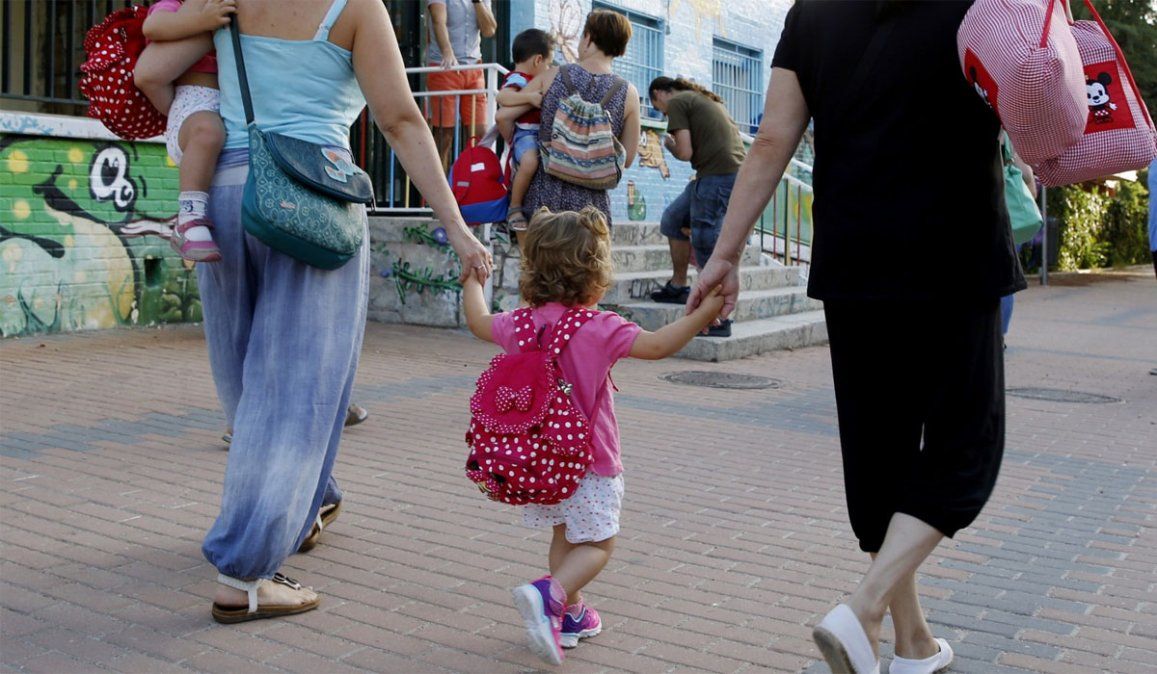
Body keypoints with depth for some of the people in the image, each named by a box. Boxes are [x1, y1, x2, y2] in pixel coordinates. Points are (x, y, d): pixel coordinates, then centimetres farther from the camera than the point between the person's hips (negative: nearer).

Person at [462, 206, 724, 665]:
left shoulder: (520, 325, 0)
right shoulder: (600, 329, -18)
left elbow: (478, 321, 18)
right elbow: (657, 346, -24)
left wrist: (473, 281, 36)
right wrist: (703, 314, -16)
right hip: (590, 460, -6)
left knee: (564, 538, 21)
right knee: (597, 544, 2)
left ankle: (571, 614, 29)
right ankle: (549, 595, -20)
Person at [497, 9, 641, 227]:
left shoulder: (552, 78, 0)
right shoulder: (628, 93, -2)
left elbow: (503, 116, 1)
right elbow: (626, 159, 4)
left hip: (544, 195, 1)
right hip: (591, 202, -1)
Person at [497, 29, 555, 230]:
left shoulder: (532, 80, 24)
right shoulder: (517, 80, -10)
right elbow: (502, 96, -32)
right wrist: (530, 97, -36)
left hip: (540, 134, 11)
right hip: (524, 133, -11)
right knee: (530, 161, -39)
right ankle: (514, 208, -23)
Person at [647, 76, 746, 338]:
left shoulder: (676, 102, -1)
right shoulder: (707, 99, 25)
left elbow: (685, 152, -9)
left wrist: (669, 144, 11)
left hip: (717, 177, -10)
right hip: (734, 174, 10)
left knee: (706, 247, -5)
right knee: (673, 218, 21)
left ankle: (719, 320, -1)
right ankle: (678, 286, 29)